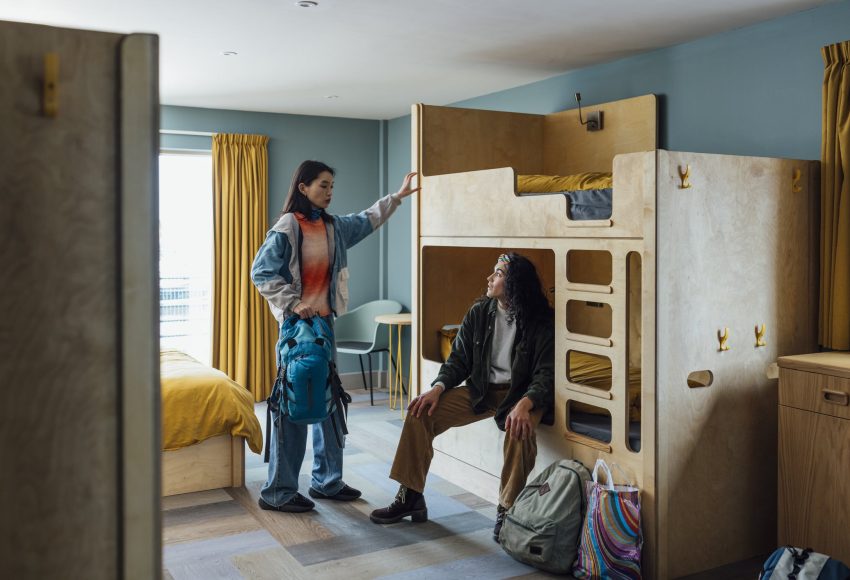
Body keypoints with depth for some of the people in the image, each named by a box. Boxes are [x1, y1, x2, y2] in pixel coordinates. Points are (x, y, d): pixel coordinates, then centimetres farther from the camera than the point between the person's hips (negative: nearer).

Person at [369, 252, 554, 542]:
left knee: (519, 431, -38)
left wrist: (525, 404, -38)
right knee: (421, 413, -13)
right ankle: (410, 497, -2)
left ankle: (507, 510, -17)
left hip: (522, 394, -5)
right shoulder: (479, 312, 2)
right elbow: (459, 358, 5)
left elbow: (547, 373, -18)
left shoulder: (542, 323, -12)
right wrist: (437, 388, -14)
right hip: (481, 389, 5)